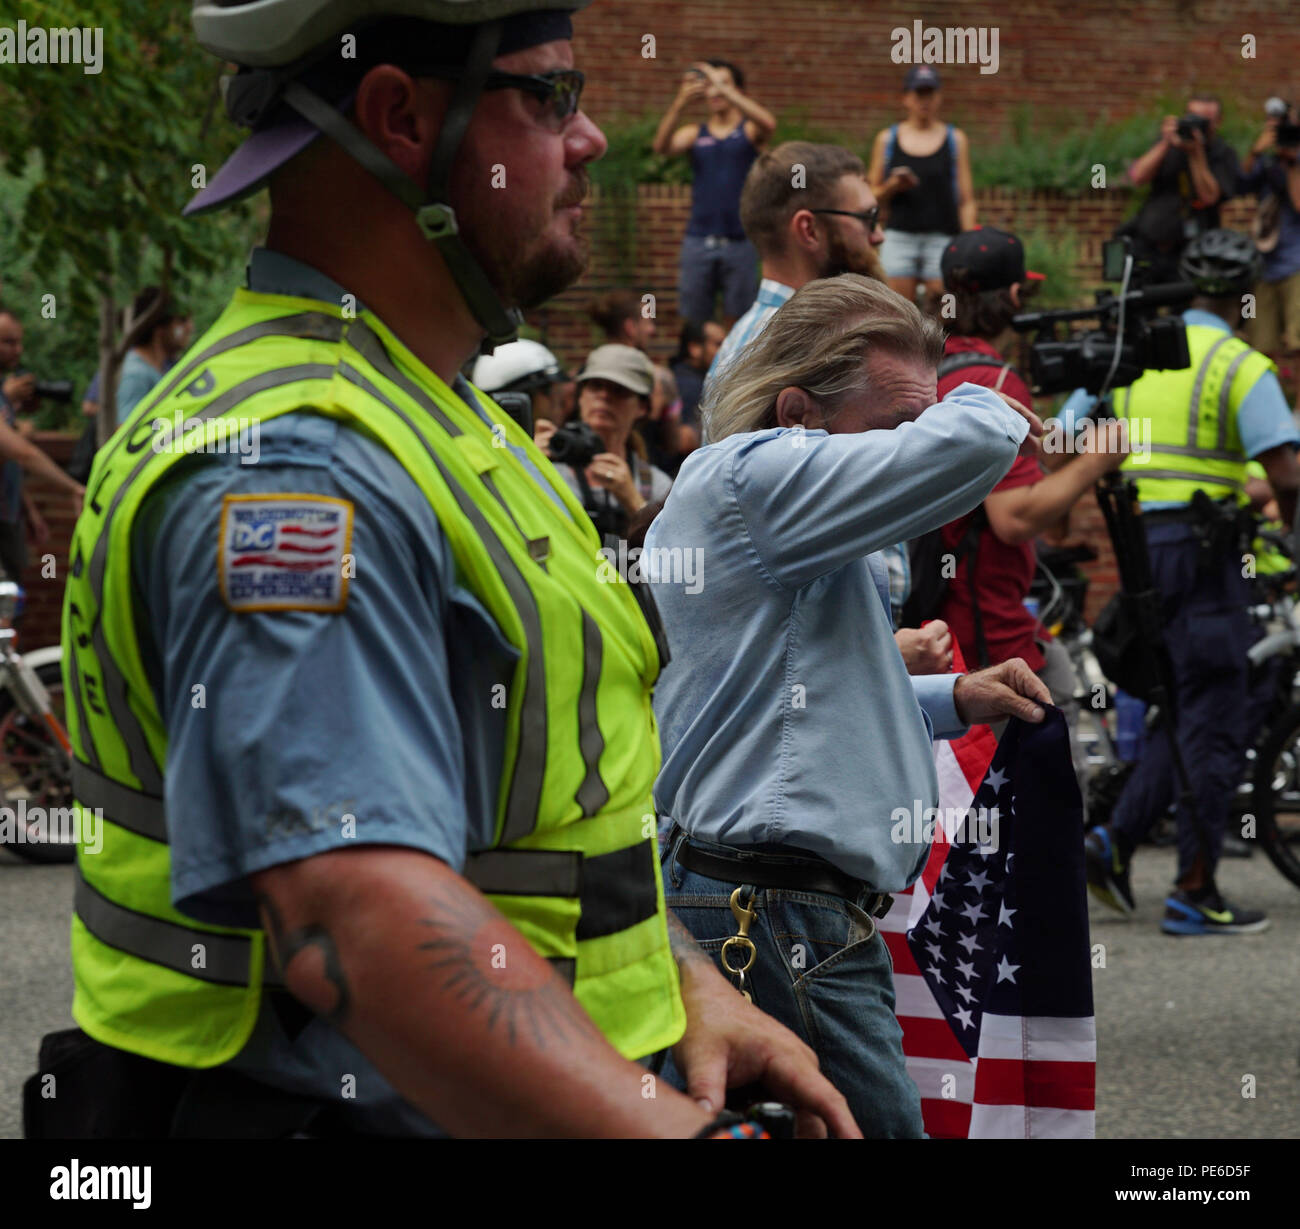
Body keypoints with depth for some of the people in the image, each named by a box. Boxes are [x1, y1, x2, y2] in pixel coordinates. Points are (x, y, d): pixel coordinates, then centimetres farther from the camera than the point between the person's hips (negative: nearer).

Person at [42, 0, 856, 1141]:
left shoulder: (430, 420, 15)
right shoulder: (295, 467, -22)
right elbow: (358, 921, -33)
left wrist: (690, 985, 9)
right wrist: (680, 1132, -36)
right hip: (340, 1111, -10)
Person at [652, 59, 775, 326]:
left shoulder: (750, 131, 6)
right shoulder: (694, 134, 11)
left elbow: (768, 123, -17)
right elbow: (662, 146, -8)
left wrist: (724, 89, -23)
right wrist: (679, 104, -24)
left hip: (740, 241, -2)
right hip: (699, 241, 2)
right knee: (692, 322, 0)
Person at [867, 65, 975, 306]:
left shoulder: (956, 139, 9)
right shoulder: (886, 139, 10)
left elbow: (966, 201, 7)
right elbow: (872, 198, 13)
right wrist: (892, 186, -7)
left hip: (942, 238, -1)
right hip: (899, 238, 1)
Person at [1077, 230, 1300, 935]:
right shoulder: (1242, 367, -8)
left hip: (1136, 549, 6)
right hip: (1201, 550, -6)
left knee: (1180, 716, 18)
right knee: (1213, 725, 0)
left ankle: (1116, 840, 5)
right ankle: (1194, 894, 0)